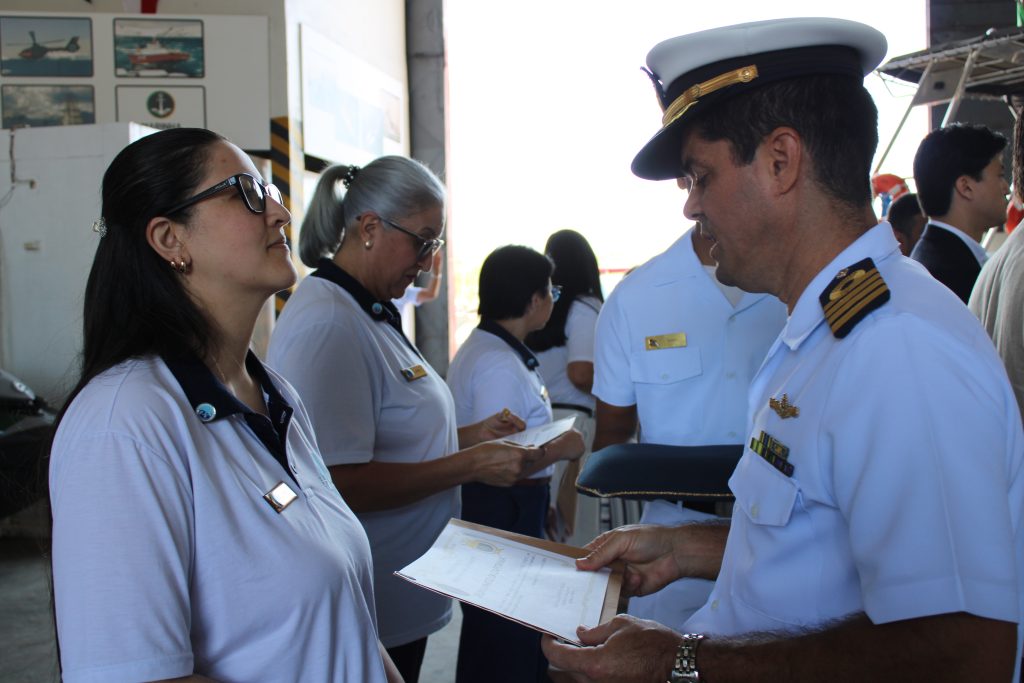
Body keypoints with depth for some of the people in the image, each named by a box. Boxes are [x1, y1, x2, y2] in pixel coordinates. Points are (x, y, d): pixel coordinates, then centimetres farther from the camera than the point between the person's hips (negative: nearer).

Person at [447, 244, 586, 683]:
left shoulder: (483, 348, 10)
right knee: (509, 643, 3)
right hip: (503, 514, -10)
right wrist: (562, 448, -14)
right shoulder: (500, 366, -23)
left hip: (504, 511, 10)